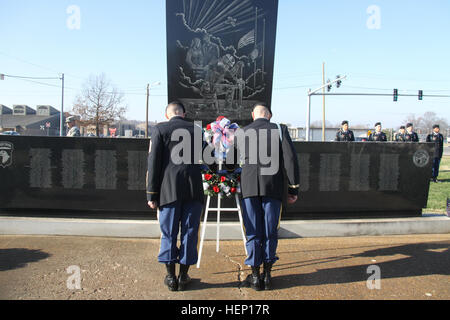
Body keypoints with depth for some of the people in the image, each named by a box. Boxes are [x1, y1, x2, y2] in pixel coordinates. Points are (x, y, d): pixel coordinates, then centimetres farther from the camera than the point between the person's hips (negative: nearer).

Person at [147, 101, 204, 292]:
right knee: (189, 233, 9)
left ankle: (171, 276, 16)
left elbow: (153, 163, -3)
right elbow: (203, 160, 13)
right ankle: (183, 276, 17)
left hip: (169, 189, -1)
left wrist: (151, 194, -1)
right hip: (194, 190, 2)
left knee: (169, 233, 9)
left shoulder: (160, 129, 2)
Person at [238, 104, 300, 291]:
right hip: (273, 187, 0)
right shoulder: (280, 130, 4)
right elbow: (291, 161, -2)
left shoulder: (242, 133, 10)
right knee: (270, 233, 9)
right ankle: (267, 275, 18)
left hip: (249, 187, 1)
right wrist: (294, 189, 2)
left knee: (253, 233, 8)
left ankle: (255, 276, 15)